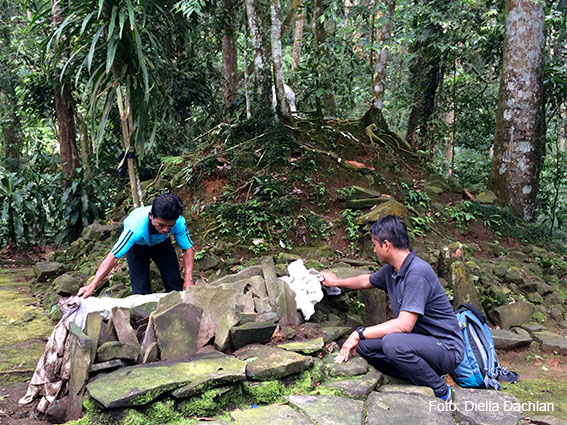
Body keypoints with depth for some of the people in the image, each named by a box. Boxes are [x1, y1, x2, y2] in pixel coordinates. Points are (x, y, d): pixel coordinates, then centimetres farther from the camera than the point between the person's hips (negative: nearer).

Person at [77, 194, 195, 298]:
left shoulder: (178, 222, -37)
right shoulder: (136, 227, -45)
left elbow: (188, 249, -23)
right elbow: (113, 257, -44)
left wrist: (188, 280, -32)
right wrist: (92, 285, -47)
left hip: (160, 241, 2)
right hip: (137, 243, -2)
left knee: (174, 281, -5)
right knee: (141, 288, -10)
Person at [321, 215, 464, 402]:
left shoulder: (417, 273, -26)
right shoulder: (392, 269, 3)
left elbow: (404, 325, -31)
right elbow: (368, 281, 26)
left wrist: (359, 333, -26)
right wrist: (337, 282, 38)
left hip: (446, 348, -8)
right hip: (419, 340, 8)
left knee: (393, 343, -34)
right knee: (363, 345, -3)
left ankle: (441, 392, -10)